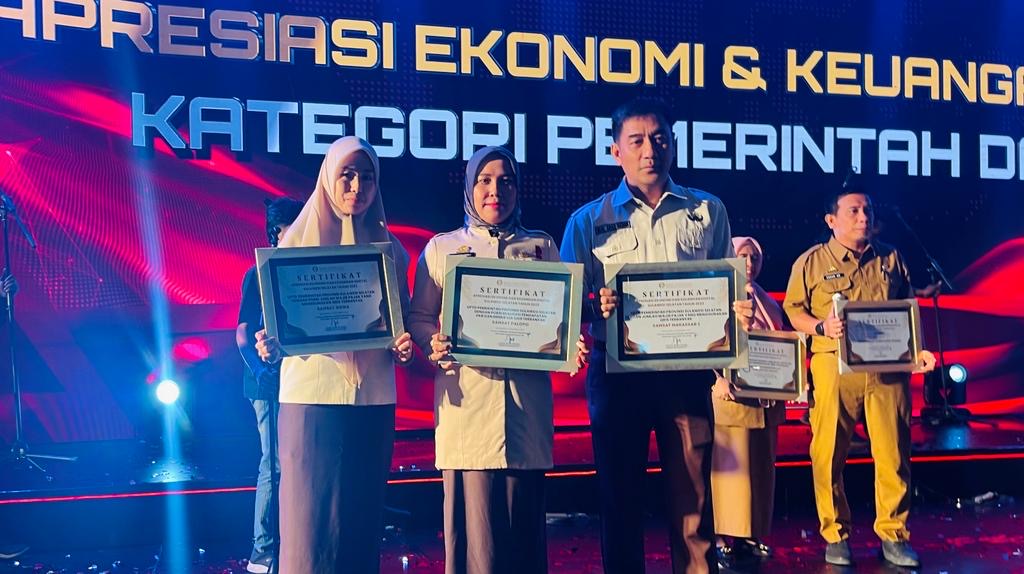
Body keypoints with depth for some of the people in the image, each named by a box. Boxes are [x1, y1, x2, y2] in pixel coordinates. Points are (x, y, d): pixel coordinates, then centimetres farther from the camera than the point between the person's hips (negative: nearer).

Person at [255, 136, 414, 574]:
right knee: (311, 515, -2)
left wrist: (405, 345, -11)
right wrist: (270, 345, -20)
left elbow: (403, 317, 11)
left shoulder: (389, 248, 10)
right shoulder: (298, 239, 3)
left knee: (363, 512, 8)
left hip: (373, 398, 3)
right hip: (312, 394, -2)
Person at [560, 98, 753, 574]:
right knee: (619, 493, 8)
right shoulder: (588, 221, 5)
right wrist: (597, 308, -19)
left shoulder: (708, 211, 9)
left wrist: (740, 312, -10)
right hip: (616, 371, 0)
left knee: (692, 494, 4)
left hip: (687, 370, 1)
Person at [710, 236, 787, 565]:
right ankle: (726, 536, -2)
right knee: (730, 464, -6)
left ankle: (755, 534, 15)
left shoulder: (767, 304, 19)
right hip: (731, 393, -6)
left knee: (760, 465, 8)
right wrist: (719, 378, -23)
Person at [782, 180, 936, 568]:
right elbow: (793, 311, 3)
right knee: (829, 453, 0)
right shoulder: (811, 262, 5)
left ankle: (893, 535, 14)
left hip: (888, 368, 3)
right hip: (833, 367, -2)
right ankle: (835, 536, 13)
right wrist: (821, 327, -15)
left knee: (894, 453, 1)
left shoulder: (891, 259, 15)